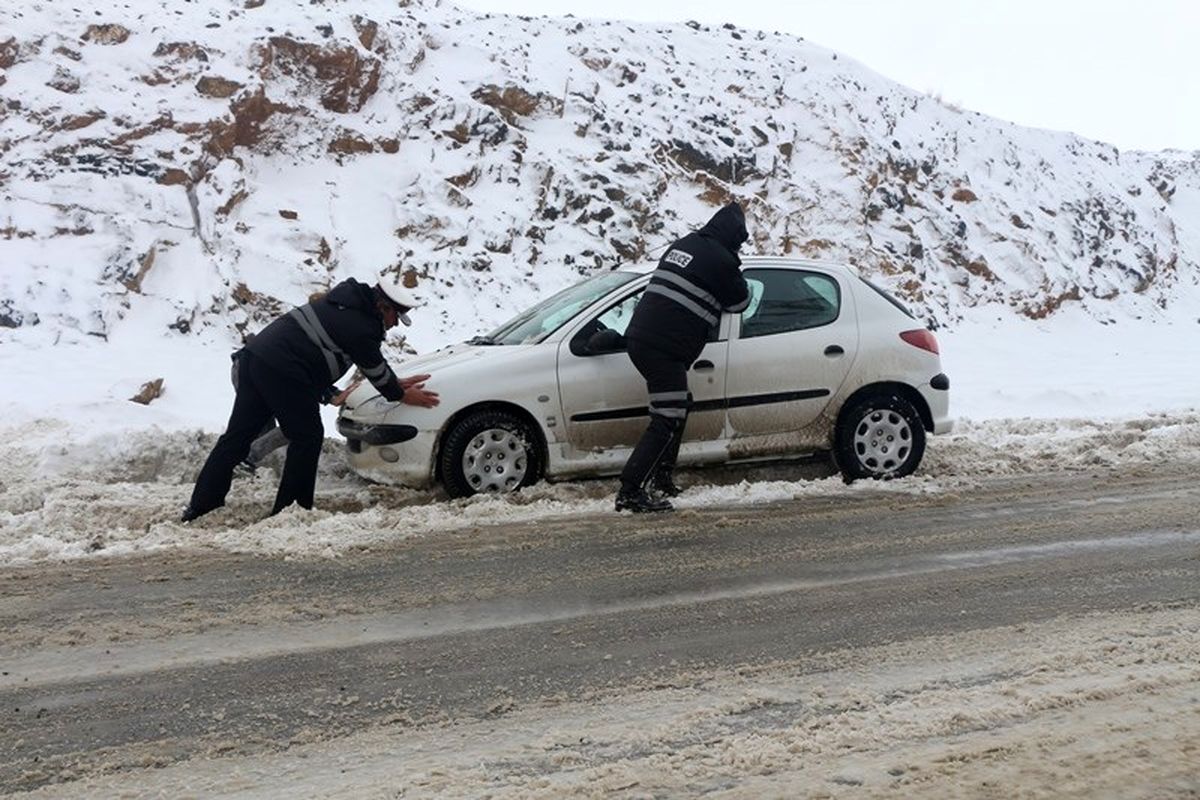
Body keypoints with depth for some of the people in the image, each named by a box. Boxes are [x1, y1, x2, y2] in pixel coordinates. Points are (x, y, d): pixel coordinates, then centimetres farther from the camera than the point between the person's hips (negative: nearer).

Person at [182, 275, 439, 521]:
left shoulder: (349, 300, 19)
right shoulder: (362, 329, -10)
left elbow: (374, 362, 28)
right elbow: (376, 371, 4)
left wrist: (396, 383, 31)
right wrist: (401, 395, 20)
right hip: (282, 371, -9)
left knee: (237, 434, 11)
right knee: (307, 438, 4)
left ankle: (201, 504, 14)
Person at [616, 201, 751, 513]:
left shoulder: (683, 245, 17)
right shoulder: (720, 261, -6)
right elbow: (740, 302, 7)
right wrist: (736, 285, 27)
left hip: (638, 337, 9)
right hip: (665, 349, -9)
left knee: (679, 405, 24)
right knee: (667, 420, -7)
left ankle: (662, 477, 28)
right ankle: (630, 492, -12)